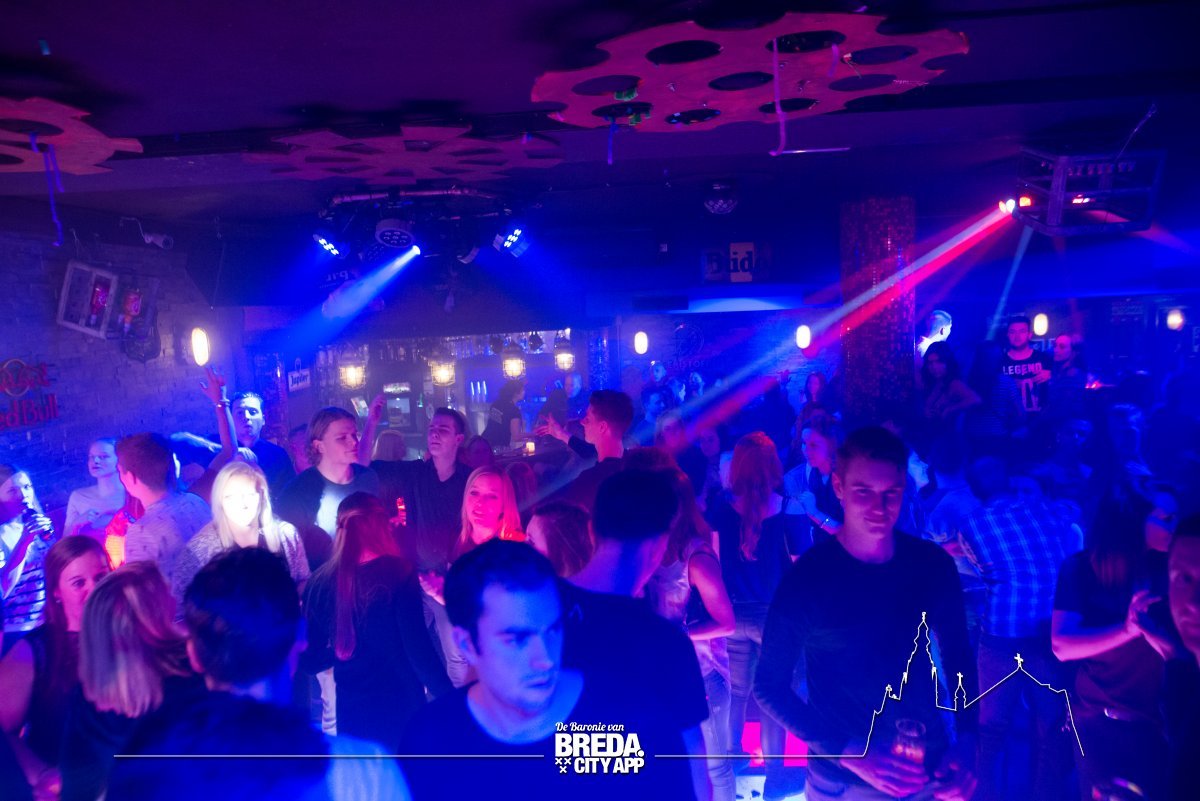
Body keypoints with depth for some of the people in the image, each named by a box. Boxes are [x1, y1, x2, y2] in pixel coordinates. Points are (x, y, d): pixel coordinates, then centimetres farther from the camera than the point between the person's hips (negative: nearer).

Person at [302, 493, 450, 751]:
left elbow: (310, 661, 4)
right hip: (399, 707, -4)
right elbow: (418, 647, -18)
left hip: (350, 710, 4)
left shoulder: (320, 582, -3)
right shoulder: (397, 572, -15)